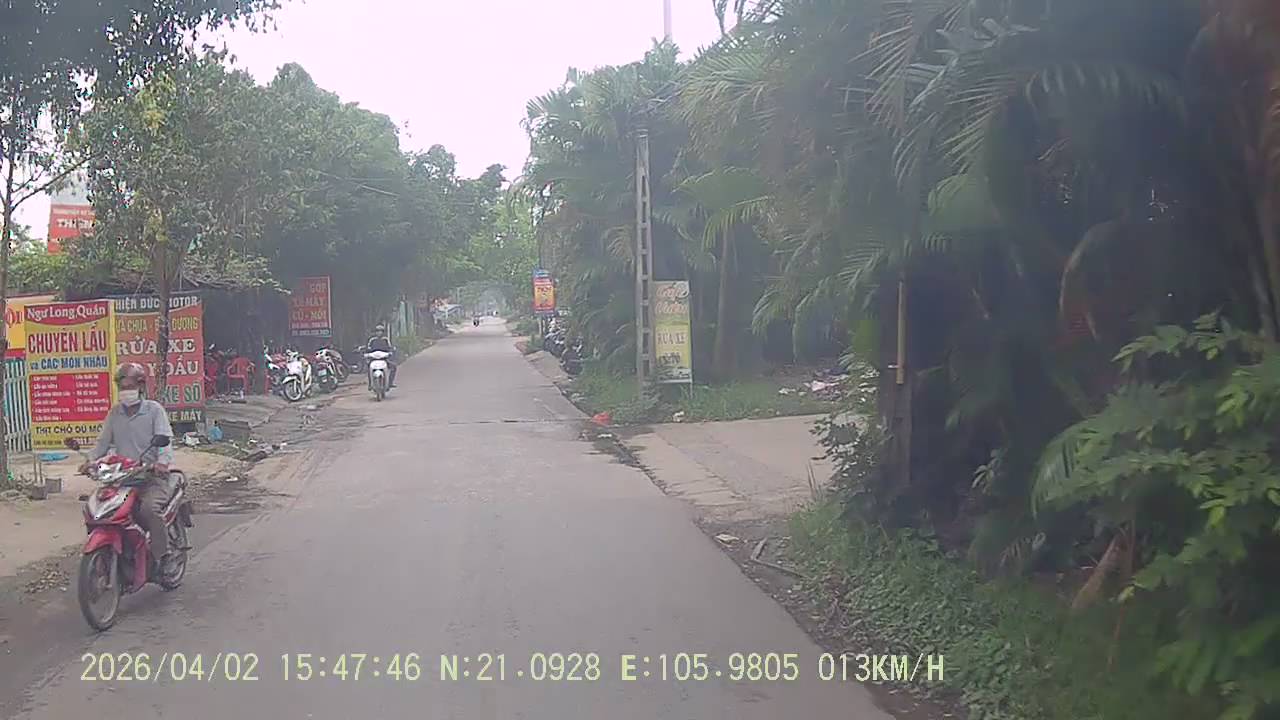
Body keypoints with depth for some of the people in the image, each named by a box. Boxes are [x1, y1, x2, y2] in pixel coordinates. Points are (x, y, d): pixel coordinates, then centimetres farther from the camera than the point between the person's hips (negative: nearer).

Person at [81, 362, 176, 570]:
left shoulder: (154, 409, 2)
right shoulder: (115, 413, 16)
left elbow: (165, 438, -10)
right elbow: (104, 441, 15)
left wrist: (163, 461, -29)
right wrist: (91, 460, -5)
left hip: (152, 475, -6)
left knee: (149, 508, -33)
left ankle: (163, 556, -22)